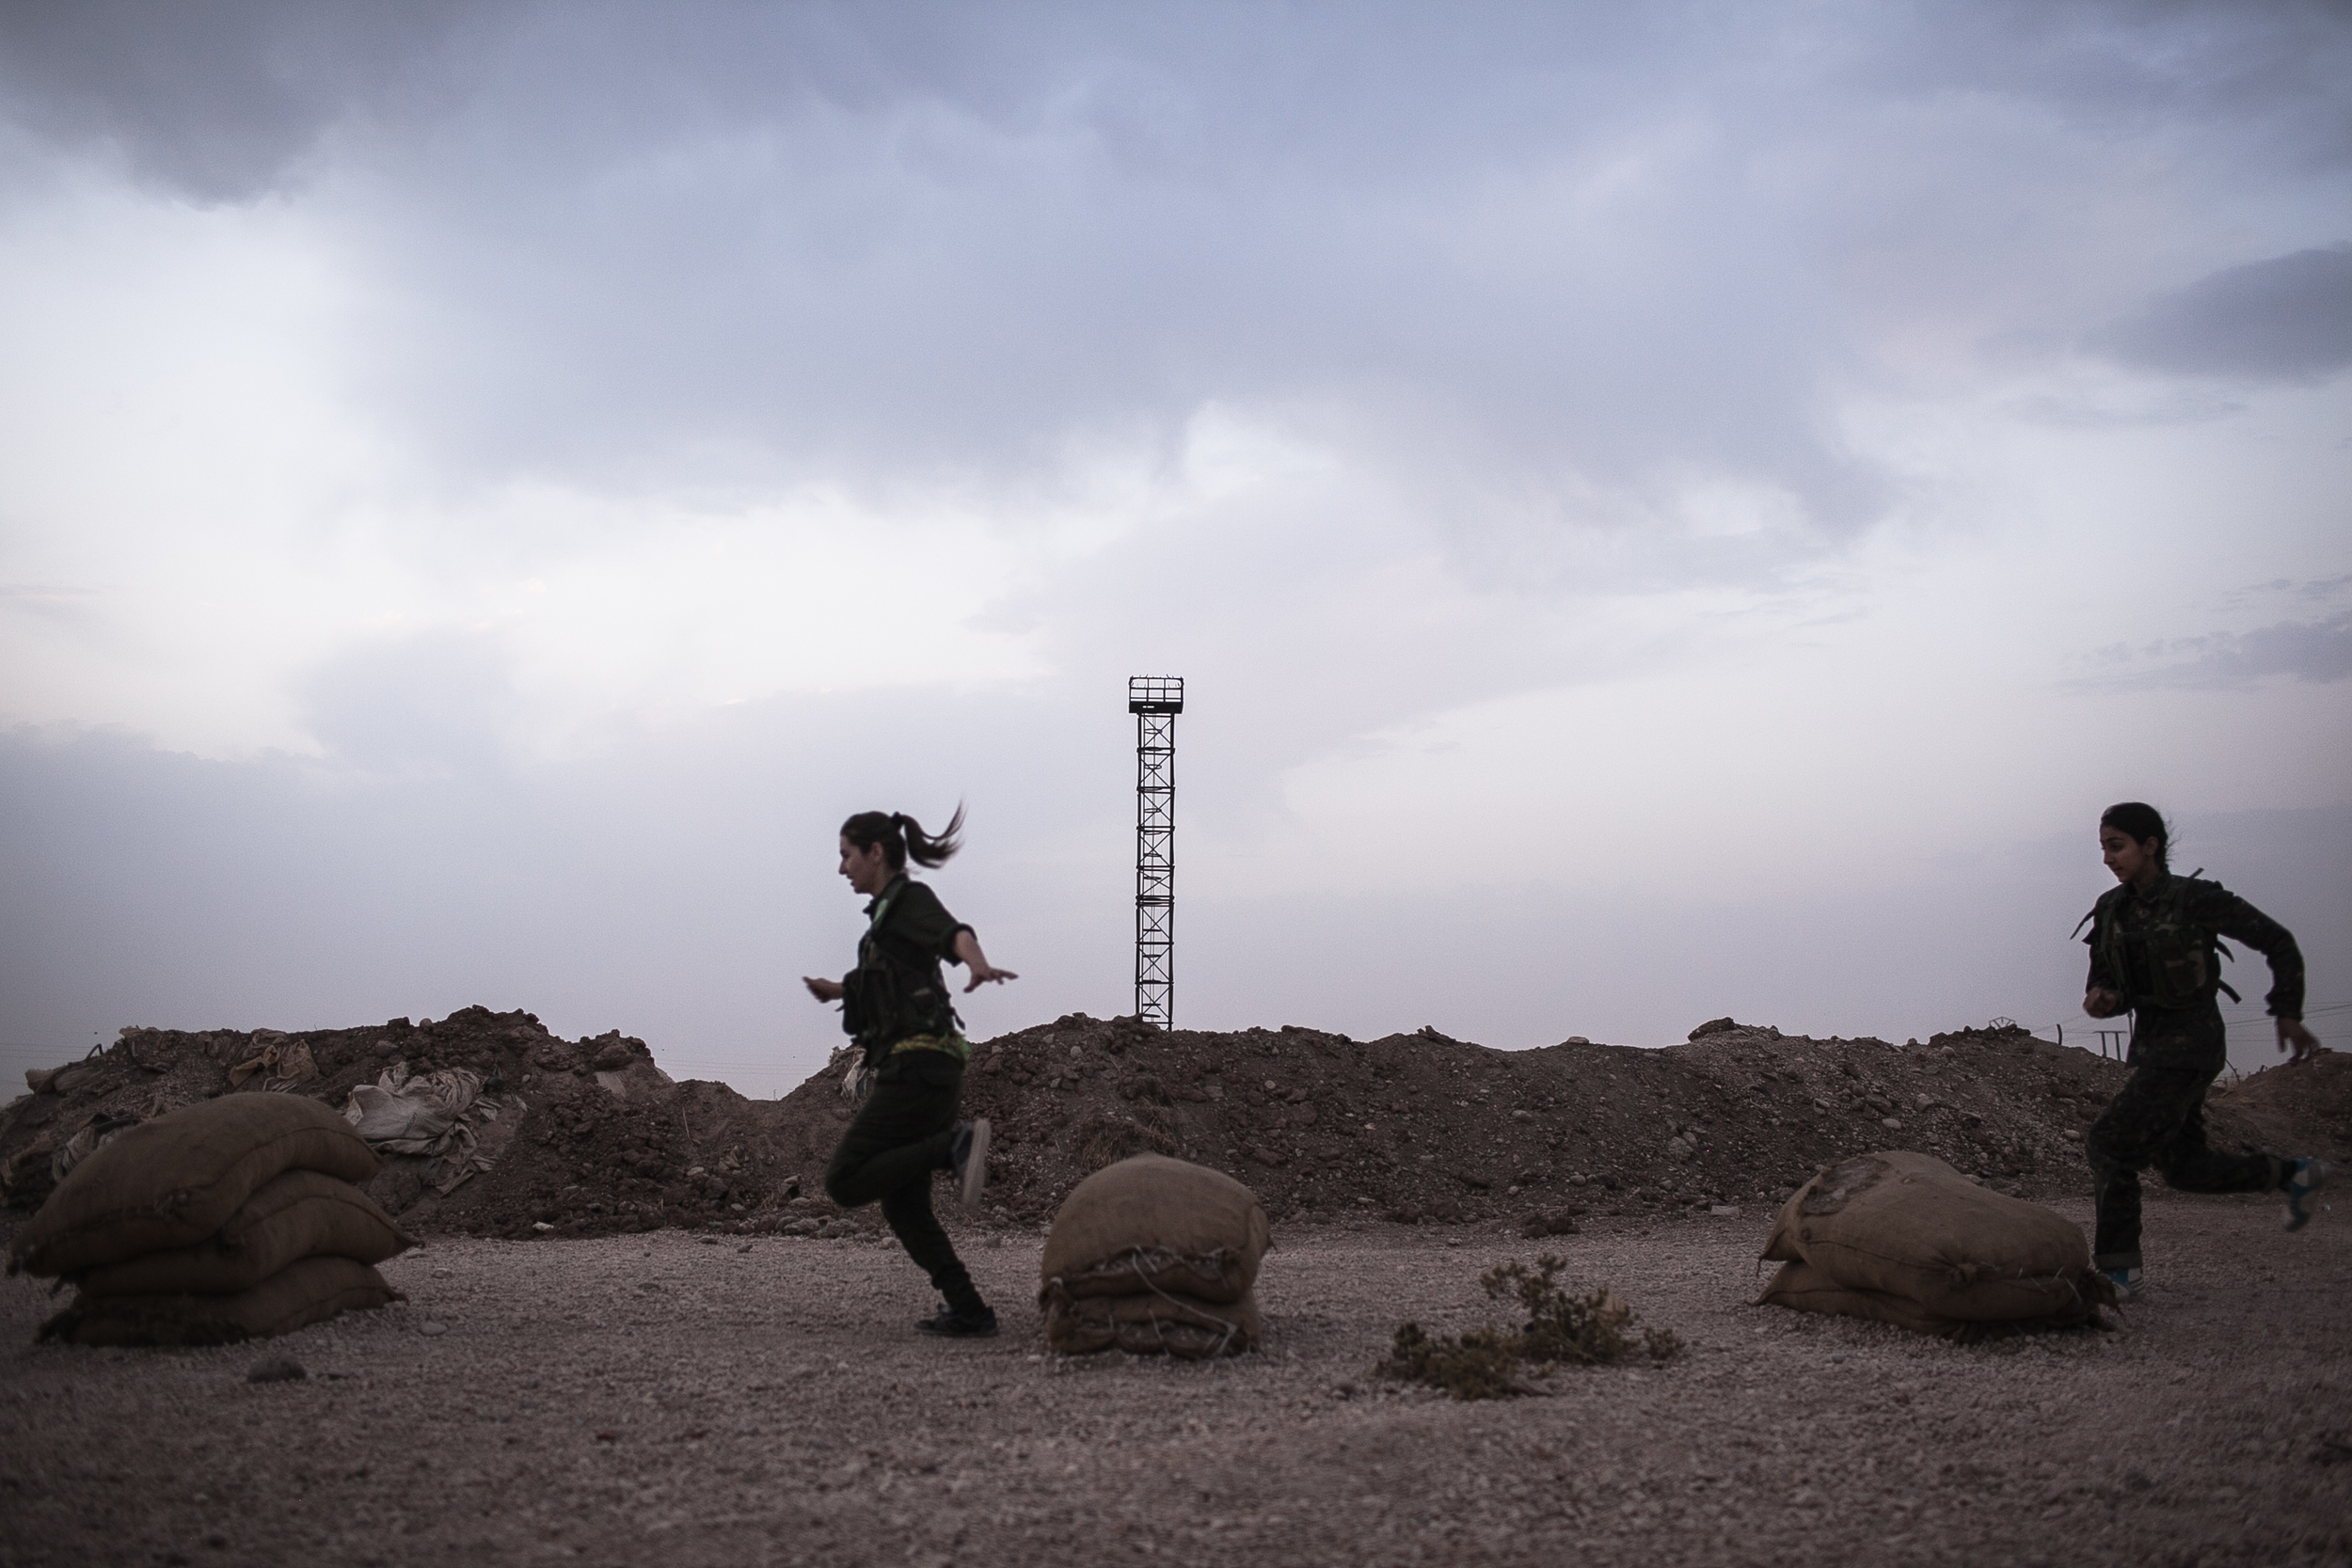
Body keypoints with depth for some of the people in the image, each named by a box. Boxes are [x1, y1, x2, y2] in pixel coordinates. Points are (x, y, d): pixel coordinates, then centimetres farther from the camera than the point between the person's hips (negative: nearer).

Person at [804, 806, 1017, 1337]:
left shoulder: (911, 900, -6)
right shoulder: (888, 915, 21)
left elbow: (954, 934, -29)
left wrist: (978, 963, -53)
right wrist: (835, 990, 62)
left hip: (917, 1069, -10)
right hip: (909, 1072, 10)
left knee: (845, 1184, -13)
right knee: (902, 1205, 9)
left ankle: (956, 1144, -19)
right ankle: (967, 1310, 6)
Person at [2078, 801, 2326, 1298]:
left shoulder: (2196, 899, -14)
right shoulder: (2110, 909, 4)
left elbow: (2278, 943, -4)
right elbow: (2107, 983, 10)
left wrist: (2287, 1015, -2)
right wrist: (2100, 1000, -14)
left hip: (2191, 1044, -8)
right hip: (2149, 1045, 8)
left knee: (2108, 1142, -16)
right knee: (2184, 1168, 15)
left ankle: (2117, 1270, -9)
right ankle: (2294, 1174, 37)